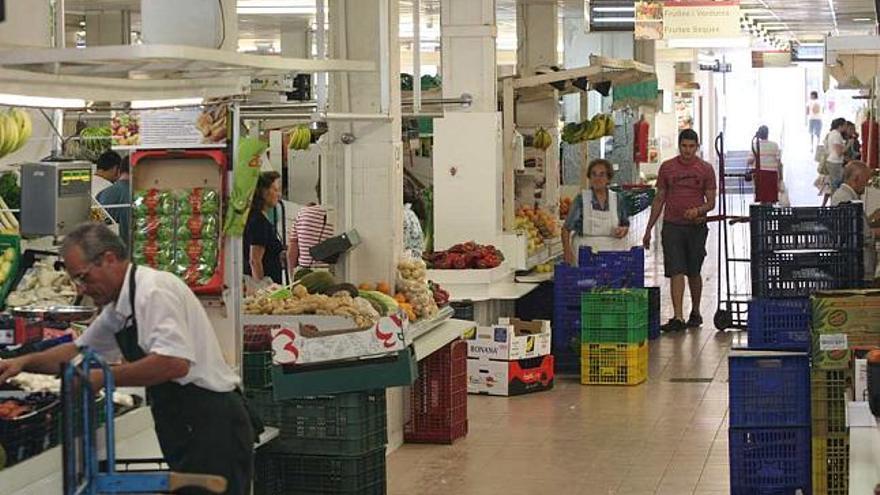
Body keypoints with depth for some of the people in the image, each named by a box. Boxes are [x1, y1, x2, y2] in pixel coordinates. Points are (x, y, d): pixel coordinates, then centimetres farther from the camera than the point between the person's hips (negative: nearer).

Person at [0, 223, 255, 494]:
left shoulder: (154, 291, -16)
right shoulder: (119, 308, 15)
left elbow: (175, 363, -27)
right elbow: (78, 350, 28)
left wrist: (104, 378, -19)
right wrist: (25, 362, 13)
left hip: (211, 427, -10)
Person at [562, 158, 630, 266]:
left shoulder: (617, 200, 9)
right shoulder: (581, 199, 1)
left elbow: (626, 225, 19)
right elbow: (566, 228, 1)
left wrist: (623, 230, -5)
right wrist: (566, 249, -14)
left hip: (613, 251, 2)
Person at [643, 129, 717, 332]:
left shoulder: (706, 169, 1)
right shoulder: (667, 168, 3)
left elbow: (711, 202, 3)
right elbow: (659, 200, 9)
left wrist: (698, 210, -20)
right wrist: (648, 229, 8)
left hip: (696, 227, 0)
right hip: (672, 226, 0)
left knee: (694, 273, 11)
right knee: (676, 271, -9)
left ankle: (695, 312, 28)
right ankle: (678, 317, -13)